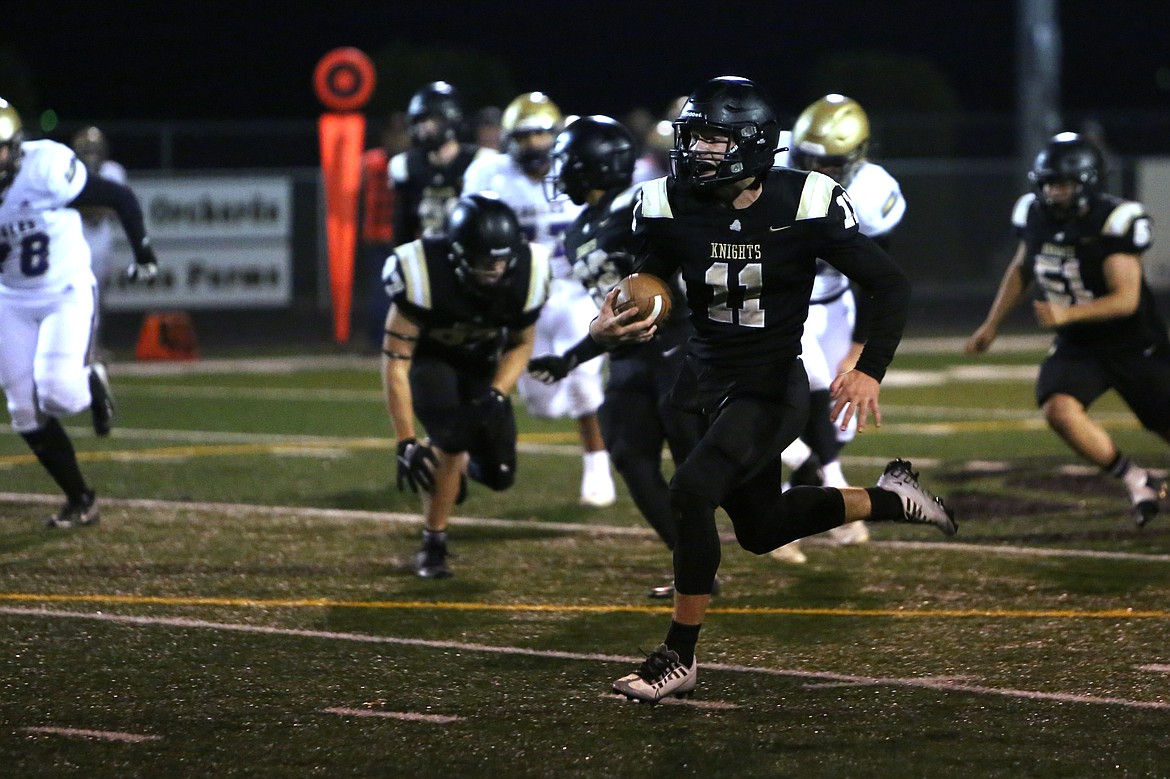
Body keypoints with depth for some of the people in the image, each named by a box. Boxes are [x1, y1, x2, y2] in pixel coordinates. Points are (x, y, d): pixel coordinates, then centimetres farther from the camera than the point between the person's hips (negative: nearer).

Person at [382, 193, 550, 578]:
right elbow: (395, 359, -29)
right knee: (453, 435, -30)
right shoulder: (423, 274, -36)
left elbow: (521, 344, -5)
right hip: (427, 358, -4)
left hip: (481, 362, 4)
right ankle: (433, 546, -12)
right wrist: (406, 443, -30)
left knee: (498, 473, -2)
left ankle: (453, 461, 34)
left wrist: (496, 394, -23)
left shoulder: (526, 273, -25)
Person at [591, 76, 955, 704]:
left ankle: (680, 658, -14)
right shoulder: (669, 207, -8)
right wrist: (608, 328, -23)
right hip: (702, 377, 6)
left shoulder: (806, 205, -17)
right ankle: (889, 499, 40)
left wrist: (870, 371, -22)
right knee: (762, 529, 16)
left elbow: (890, 287, -9)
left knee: (692, 491, -26)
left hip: (770, 388, -6)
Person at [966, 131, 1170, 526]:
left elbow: (1126, 299, -28)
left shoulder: (1113, 223, -24)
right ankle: (1136, 481, -6)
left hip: (1134, 345, -4)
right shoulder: (1036, 214, -6)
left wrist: (1067, 314, -39)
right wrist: (992, 324, 16)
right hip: (1077, 346, 4)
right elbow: (1021, 269, 15)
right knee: (1059, 409, -24)